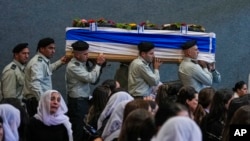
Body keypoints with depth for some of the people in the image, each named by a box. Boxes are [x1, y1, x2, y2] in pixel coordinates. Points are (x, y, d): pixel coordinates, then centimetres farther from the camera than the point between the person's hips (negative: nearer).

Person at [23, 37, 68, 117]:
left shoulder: (43, 61, 16)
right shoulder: (38, 63, -15)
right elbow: (35, 84, -27)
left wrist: (60, 62, 31)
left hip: (40, 99, 10)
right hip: (36, 101, -10)